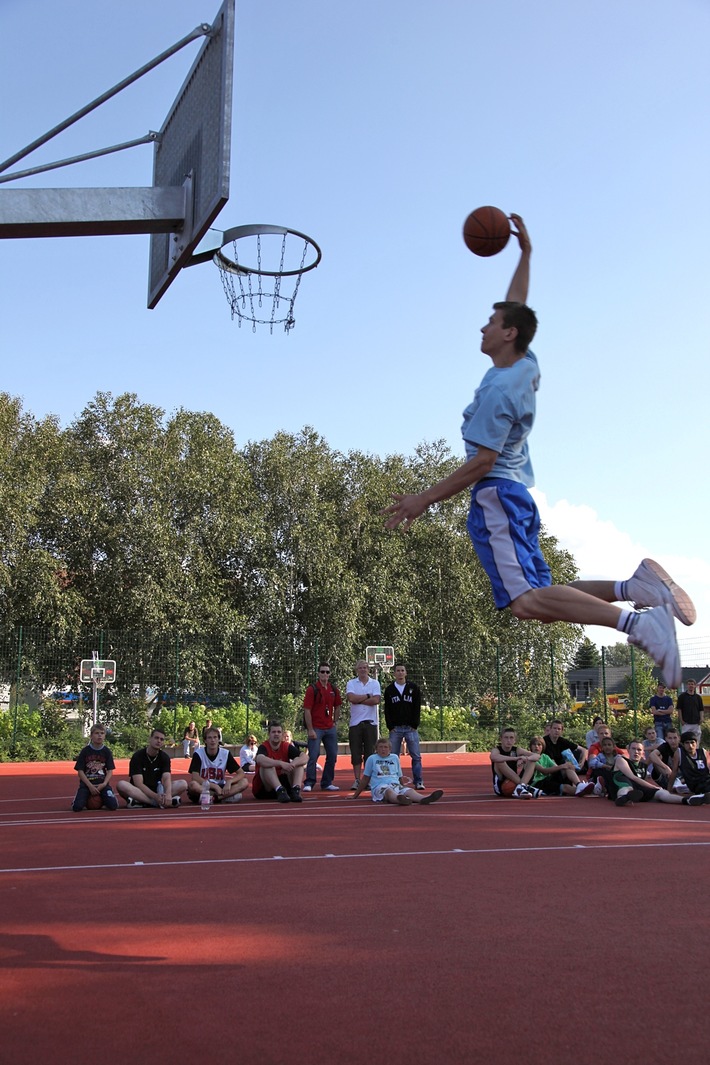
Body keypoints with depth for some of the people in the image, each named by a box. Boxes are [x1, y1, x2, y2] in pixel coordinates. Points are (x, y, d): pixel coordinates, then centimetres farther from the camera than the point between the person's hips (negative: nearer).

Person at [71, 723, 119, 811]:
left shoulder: (107, 751, 4)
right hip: (86, 783, -1)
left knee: (113, 805, -21)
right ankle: (87, 800, 13)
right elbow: (80, 771, -2)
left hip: (102, 783, 1)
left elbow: (110, 771, 3)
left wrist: (104, 784, -14)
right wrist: (90, 786, -13)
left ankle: (103, 800, 15)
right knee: (77, 807, -23)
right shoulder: (85, 751, 0)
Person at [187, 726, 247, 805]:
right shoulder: (198, 754, -6)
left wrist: (229, 782, -22)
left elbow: (241, 773, -2)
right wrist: (215, 786, -25)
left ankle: (213, 797, -29)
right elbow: (195, 777, -18)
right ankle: (226, 797, -28)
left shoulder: (226, 753, 1)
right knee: (192, 785, -38)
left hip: (220, 787, 3)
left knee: (244, 782, -20)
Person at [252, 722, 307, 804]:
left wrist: (293, 764, -35)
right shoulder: (264, 747, -11)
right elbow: (260, 759, -37)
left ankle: (295, 791, -32)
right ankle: (280, 791, -46)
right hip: (263, 790, -4)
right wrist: (281, 763, -47)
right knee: (267, 765, -29)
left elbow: (305, 757, -14)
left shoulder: (287, 747, 0)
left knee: (299, 762, -11)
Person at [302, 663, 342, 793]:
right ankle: (309, 783, -1)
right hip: (316, 728, -6)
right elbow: (307, 710, -11)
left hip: (330, 728, 6)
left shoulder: (333, 689, 8)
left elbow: (337, 706, 20)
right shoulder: (312, 689, -8)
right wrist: (310, 730, -15)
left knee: (332, 756, 8)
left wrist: (335, 722, 11)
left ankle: (327, 783, 18)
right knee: (313, 755, -8)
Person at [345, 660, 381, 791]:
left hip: (370, 722, 0)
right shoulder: (351, 683, 6)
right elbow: (351, 698, -12)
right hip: (355, 722, 0)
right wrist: (368, 696, -5)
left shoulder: (375, 683, 7)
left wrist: (358, 700, -8)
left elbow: (376, 700, -9)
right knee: (356, 753, 0)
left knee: (370, 753, 1)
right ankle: (357, 780, 6)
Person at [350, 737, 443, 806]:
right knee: (389, 791, -40)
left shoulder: (395, 758, 23)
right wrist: (355, 795, 22)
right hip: (379, 786, -3)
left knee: (409, 790, -30)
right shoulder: (372, 759, 14)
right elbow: (365, 779, 20)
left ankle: (423, 799, -62)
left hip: (396, 785, 3)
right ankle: (399, 799, -76)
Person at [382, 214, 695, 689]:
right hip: (518, 494, 10)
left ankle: (635, 622, -33)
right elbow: (518, 309, 30)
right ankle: (635, 587, -8)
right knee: (537, 598, 5)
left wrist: (423, 500, -13)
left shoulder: (499, 390, -14)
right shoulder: (527, 365, 12)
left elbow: (482, 463, -17)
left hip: (497, 495, -9)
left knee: (527, 601, -23)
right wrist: (526, 254, 34)